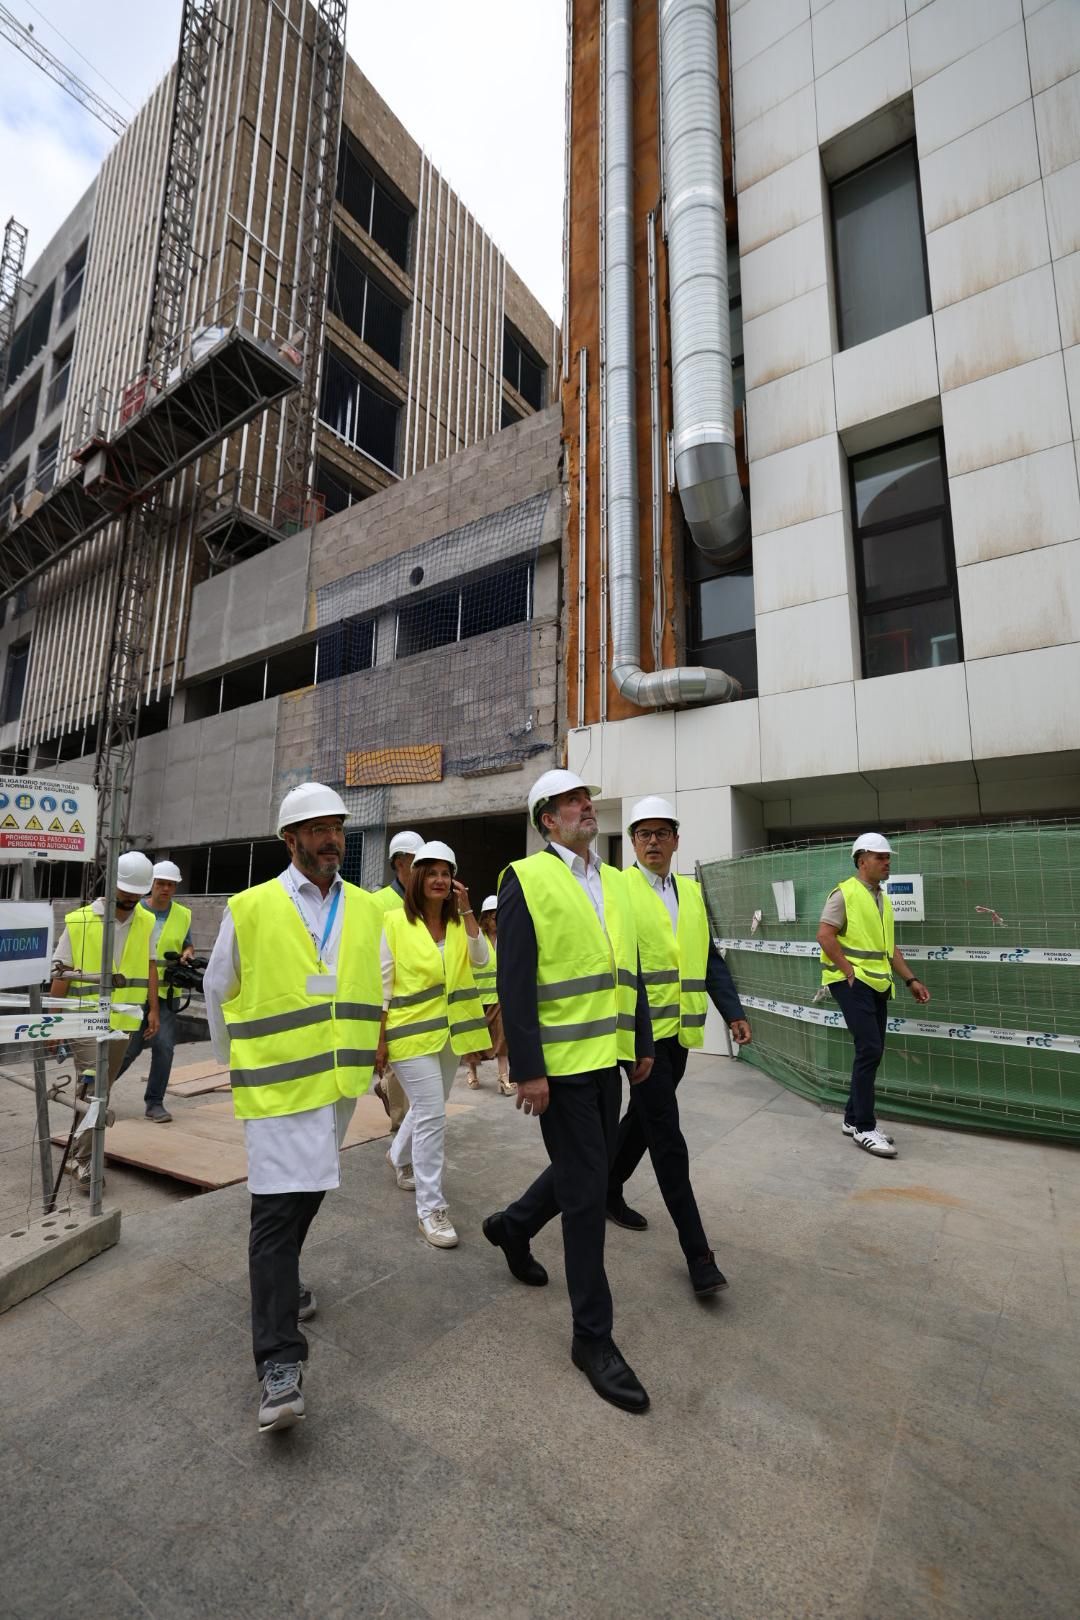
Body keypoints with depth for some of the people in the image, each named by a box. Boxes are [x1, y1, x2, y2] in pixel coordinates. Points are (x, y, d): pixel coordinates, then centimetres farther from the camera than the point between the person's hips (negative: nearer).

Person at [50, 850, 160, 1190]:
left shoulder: (146, 923, 3)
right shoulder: (79, 921, -9)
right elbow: (61, 972, -3)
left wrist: (153, 1010, 6)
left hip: (125, 1021, 4)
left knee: (102, 1089, 14)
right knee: (93, 1088, -8)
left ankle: (84, 1151, 30)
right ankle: (83, 1161, 5)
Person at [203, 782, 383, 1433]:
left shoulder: (368, 910, 3)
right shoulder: (250, 909, -8)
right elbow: (217, 992, 5)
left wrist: (376, 1057, 13)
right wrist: (239, 1062, 12)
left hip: (342, 1083, 5)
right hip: (279, 1083, -5)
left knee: (306, 1194, 22)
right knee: (279, 1207, -3)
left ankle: (281, 1284, 46)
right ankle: (280, 1362, 8)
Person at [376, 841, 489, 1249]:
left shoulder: (459, 922, 4)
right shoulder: (395, 922, -9)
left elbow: (480, 958, -12)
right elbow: (382, 983, -7)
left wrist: (466, 909, -17)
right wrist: (380, 1039, -7)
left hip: (449, 1032, 5)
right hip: (412, 1032, -5)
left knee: (428, 1108, 22)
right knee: (432, 1115, -7)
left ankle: (400, 1156, 51)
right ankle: (431, 1208, 9)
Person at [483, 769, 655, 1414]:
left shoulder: (613, 880, 10)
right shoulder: (526, 879, -12)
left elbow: (630, 968, 13)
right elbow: (514, 982, -15)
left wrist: (643, 1043, 13)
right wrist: (527, 1070, -16)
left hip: (607, 1055, 7)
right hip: (560, 1061, -7)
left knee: (588, 1168, 21)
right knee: (587, 1188, 3)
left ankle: (512, 1225, 48)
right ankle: (593, 1335, 24)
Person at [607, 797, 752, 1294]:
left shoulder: (691, 892, 10)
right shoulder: (617, 889, -9)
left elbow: (710, 959, 11)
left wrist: (733, 1012, 3)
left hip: (679, 1028, 6)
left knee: (643, 1117, 19)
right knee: (666, 1133, -2)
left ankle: (610, 1190, 41)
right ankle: (697, 1251, 9)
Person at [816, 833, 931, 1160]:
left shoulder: (884, 900, 16)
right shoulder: (845, 893, -8)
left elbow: (890, 946, 20)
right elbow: (825, 937, -15)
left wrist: (910, 979, 13)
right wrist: (849, 972, -16)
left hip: (877, 984, 8)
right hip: (852, 983, -8)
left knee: (871, 1052, 10)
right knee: (869, 1050, -11)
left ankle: (853, 1119, 23)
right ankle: (864, 1128, 1)